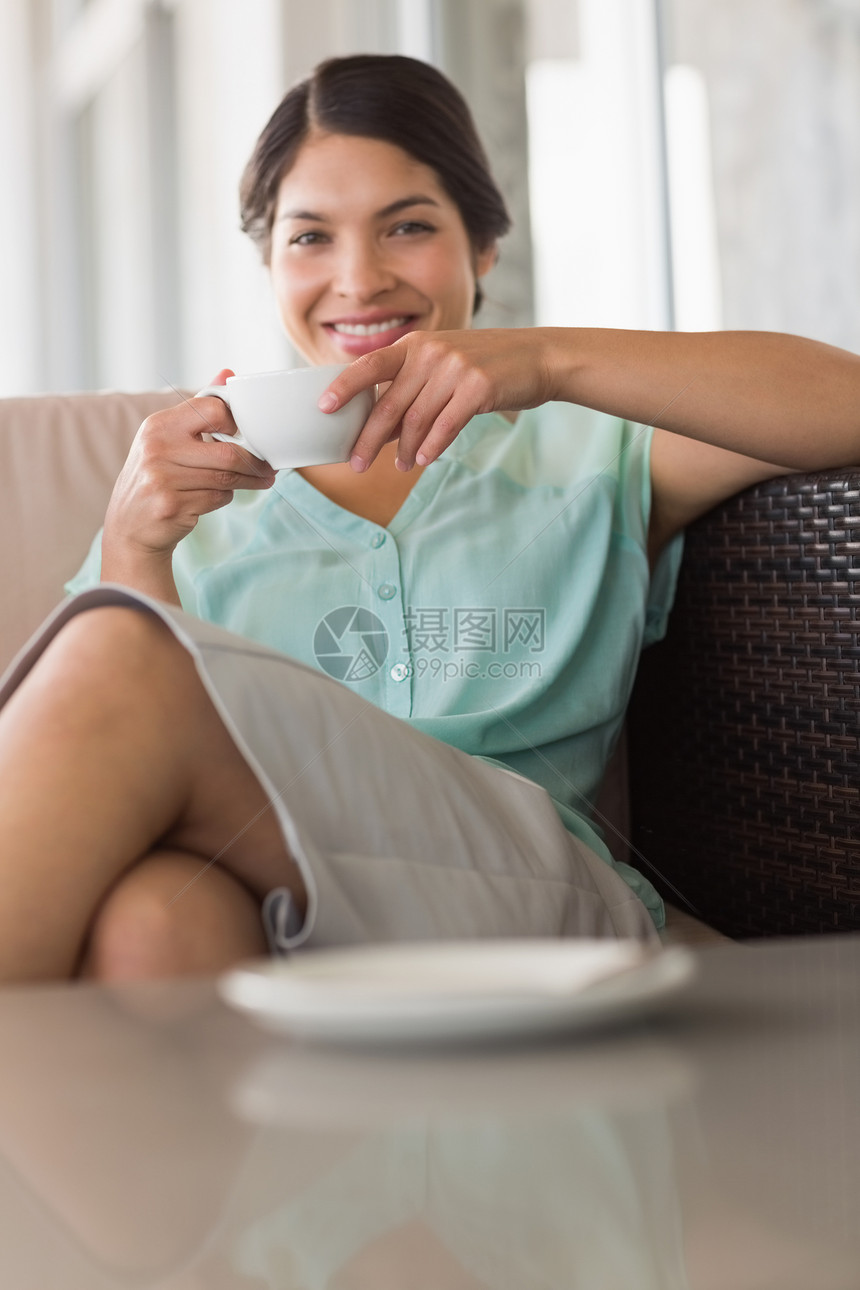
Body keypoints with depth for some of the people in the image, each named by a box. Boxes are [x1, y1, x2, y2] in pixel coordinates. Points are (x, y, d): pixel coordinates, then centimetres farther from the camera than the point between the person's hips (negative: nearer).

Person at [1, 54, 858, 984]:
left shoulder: (583, 460, 22)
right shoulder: (197, 502, 24)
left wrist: (552, 358, -7)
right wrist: (132, 551, -5)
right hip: (253, 923, 1)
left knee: (126, 657, -28)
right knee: (154, 911, -41)